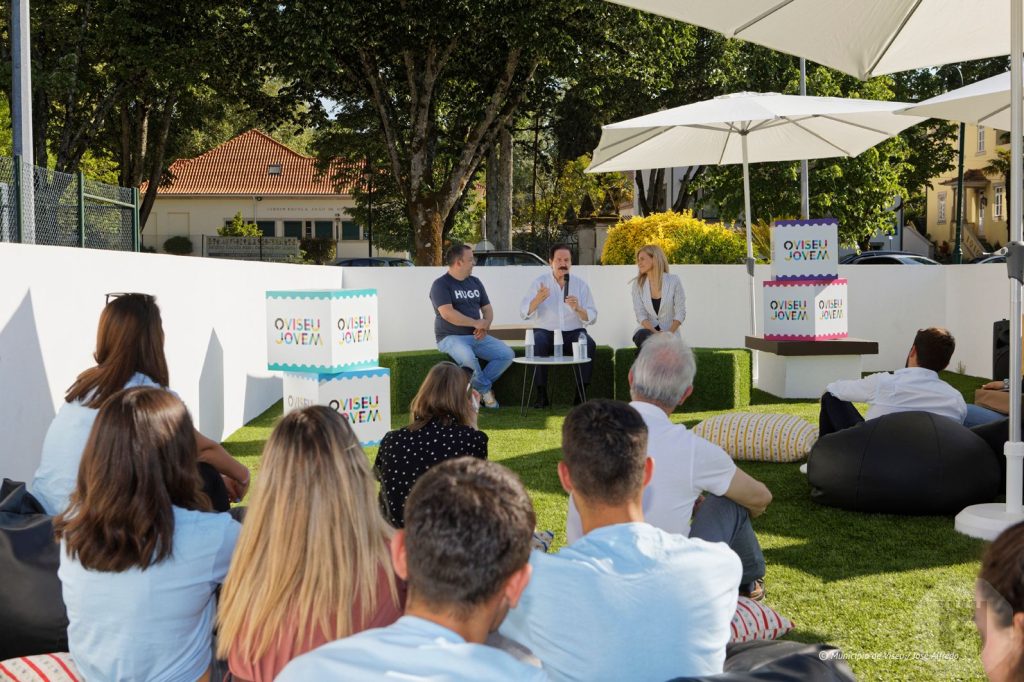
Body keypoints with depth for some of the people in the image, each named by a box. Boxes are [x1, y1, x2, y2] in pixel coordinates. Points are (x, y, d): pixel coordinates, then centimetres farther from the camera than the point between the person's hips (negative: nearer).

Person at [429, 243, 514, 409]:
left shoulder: (475, 282, 14)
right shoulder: (441, 284, -7)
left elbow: (487, 309, 17)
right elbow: (447, 313, -20)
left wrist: (485, 325, -7)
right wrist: (477, 323, -16)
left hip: (477, 336, 6)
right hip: (451, 337, -6)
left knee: (507, 354, -14)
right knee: (468, 358, -37)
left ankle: (478, 386, -7)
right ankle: (486, 389, -10)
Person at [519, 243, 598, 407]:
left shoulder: (580, 285, 7)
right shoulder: (539, 283, 4)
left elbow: (592, 318, 1)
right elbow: (524, 313, -7)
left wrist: (578, 309, -20)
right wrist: (537, 300, -27)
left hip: (573, 332, 1)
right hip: (545, 331, -1)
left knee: (589, 344, -29)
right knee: (536, 344, -33)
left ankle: (581, 393, -24)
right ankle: (541, 395, -27)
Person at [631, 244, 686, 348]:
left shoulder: (673, 281, -2)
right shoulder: (638, 284, 3)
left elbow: (680, 313, -3)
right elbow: (640, 315, -3)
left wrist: (668, 334, -19)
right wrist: (656, 333, -20)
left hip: (670, 332, -1)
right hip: (648, 330, 1)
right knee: (642, 336, -34)